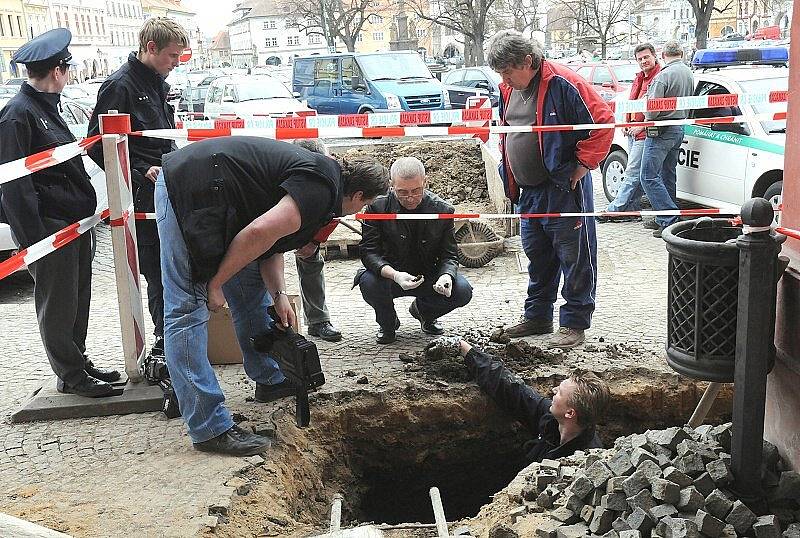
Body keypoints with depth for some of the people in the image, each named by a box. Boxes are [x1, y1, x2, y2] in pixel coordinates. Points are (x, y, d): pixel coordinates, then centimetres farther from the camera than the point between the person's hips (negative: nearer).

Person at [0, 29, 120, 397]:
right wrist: (33, 239, -21)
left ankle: (79, 362, 30)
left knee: (78, 299, 17)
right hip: (48, 226, -9)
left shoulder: (46, 106, 15)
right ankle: (71, 376, 14)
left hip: (75, 221, 9)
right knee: (57, 306, 3)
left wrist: (86, 210, 20)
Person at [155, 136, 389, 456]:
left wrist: (279, 297, 7)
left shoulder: (315, 174, 18)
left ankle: (269, 380, 33)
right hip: (187, 192, -11)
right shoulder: (323, 187, -13)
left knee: (251, 289, 19)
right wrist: (216, 283, -14)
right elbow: (260, 233, -24)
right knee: (188, 309, -9)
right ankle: (209, 428, -7)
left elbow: (271, 246, 19)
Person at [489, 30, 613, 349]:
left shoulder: (562, 83, -16)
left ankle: (574, 324, 10)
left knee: (574, 256, 1)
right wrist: (508, 172, 15)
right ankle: (537, 316, 30)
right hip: (528, 191, 8)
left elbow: (603, 121, -15)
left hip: (564, 190, -8)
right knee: (537, 255, 17)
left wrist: (583, 166, -15)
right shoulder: (508, 89, 8)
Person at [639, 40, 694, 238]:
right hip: (680, 129, 9)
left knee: (648, 176, -8)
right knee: (668, 176, 15)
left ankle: (670, 220, -13)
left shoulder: (664, 75, -17)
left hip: (661, 131, -9)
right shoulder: (689, 73, 13)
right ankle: (666, 218, 19)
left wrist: (646, 120, -1)